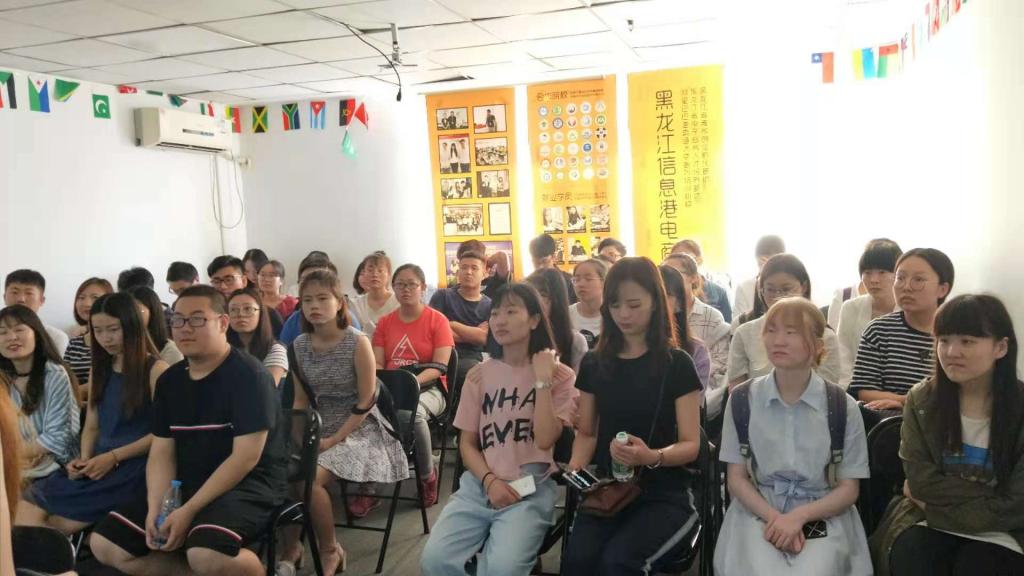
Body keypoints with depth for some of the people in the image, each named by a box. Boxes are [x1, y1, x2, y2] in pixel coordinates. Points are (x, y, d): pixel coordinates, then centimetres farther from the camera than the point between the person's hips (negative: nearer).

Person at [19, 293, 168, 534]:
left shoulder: (155, 369, -3)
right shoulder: (101, 369, 18)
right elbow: (91, 427, 17)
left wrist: (114, 457, -14)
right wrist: (84, 459, -2)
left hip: (133, 465, -6)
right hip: (99, 465, 6)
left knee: (59, 522, -20)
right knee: (27, 510, -18)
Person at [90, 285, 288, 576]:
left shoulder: (248, 374, -14)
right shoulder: (169, 380, 8)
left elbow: (246, 457, -19)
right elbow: (161, 453, 6)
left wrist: (189, 511, -21)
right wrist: (155, 509, -11)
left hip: (249, 486, -7)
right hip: (187, 487, 8)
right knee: (105, 543, -2)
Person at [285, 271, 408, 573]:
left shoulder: (357, 342, -15)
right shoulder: (299, 345, 0)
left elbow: (366, 402, -13)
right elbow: (301, 400, 8)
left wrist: (335, 439, -17)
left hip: (359, 429, -5)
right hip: (319, 429, 6)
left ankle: (330, 550, 0)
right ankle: (290, 544, 12)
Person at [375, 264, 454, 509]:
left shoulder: (438, 320, 1)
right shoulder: (385, 323, 15)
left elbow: (440, 366, -7)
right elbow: (377, 364, 9)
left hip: (428, 388, -3)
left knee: (412, 413, -39)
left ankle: (428, 476, -11)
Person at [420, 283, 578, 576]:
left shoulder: (560, 375, 0)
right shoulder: (479, 374, 9)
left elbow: (545, 440, -12)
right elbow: (467, 443, 9)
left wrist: (542, 379, -14)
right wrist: (490, 481, -8)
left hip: (532, 488, -3)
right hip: (479, 485, 3)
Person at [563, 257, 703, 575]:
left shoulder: (677, 364, -5)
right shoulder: (594, 363, 6)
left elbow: (690, 445, -7)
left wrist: (652, 457, -27)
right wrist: (574, 469, -8)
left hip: (663, 495, -2)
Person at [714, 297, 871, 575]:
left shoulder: (843, 407, -2)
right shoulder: (742, 400, 0)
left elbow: (849, 489, 2)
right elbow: (736, 477, 3)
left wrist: (800, 516, -15)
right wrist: (774, 517, -15)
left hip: (822, 518, 0)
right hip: (757, 515, 0)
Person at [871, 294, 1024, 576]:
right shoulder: (921, 399, -1)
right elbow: (919, 480, -5)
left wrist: (936, 496, -9)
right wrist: (987, 496, -13)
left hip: (999, 534, -1)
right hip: (928, 521, 1)